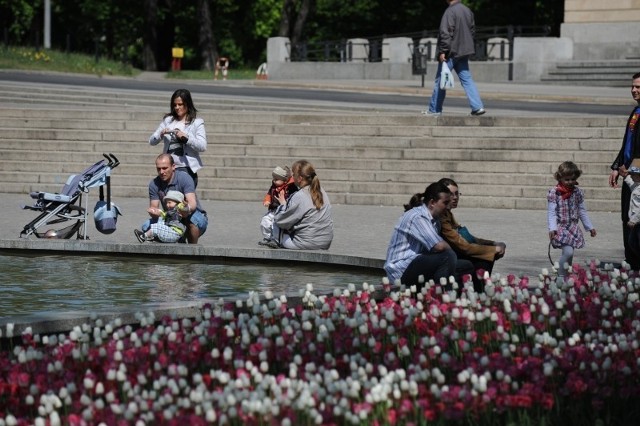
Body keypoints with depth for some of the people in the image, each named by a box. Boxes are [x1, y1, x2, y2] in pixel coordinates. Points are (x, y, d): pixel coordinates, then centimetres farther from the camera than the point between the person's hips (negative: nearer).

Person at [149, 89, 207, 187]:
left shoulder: (197, 123, 3)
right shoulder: (168, 120, 13)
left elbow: (202, 147, -7)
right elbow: (151, 141, 11)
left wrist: (185, 137, -17)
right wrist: (161, 134, -9)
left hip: (186, 168, -3)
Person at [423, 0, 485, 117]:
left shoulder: (450, 11, -16)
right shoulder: (467, 11, 10)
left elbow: (446, 33, -21)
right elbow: (472, 30, 18)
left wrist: (443, 51, -18)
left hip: (451, 52, -7)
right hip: (464, 52, 7)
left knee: (440, 81, 3)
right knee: (466, 79, 7)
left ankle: (434, 110, 10)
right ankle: (477, 107, -5)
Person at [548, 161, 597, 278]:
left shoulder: (577, 192, 6)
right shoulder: (554, 193, -9)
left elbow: (582, 211, 16)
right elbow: (551, 212, -12)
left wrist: (590, 227, 20)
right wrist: (552, 228, -24)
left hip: (573, 228, 5)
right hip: (560, 228, -5)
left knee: (569, 255, 6)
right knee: (568, 251, -19)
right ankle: (561, 276, -5)